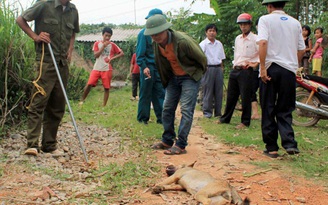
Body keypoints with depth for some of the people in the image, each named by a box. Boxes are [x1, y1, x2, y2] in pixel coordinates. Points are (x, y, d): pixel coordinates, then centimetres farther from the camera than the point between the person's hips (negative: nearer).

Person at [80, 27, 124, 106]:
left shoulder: (112, 45, 2)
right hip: (97, 68, 0)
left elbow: (122, 53, 1)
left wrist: (113, 58, -11)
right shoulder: (97, 43, 5)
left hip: (107, 69, 0)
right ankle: (82, 100, 8)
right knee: (89, 84, -10)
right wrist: (103, 46, -13)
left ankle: (104, 105, 7)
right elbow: (95, 55, -5)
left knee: (106, 88, 0)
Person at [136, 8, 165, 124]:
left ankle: (161, 118, 11)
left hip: (158, 68, 6)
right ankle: (142, 118, 14)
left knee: (160, 93, 5)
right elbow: (140, 53, -13)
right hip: (148, 68, -6)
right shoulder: (144, 33, -8)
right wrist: (144, 67, -23)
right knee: (145, 94, 3)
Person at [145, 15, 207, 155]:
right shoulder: (157, 43, -8)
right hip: (173, 77, 7)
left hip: (190, 77, -7)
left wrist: (198, 74, 3)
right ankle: (167, 141, 18)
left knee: (186, 110, -11)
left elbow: (201, 58, -14)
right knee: (167, 108, 7)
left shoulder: (182, 41, -30)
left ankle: (181, 145, -9)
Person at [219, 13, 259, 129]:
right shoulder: (237, 39, 14)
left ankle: (245, 122, 9)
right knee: (231, 96, 14)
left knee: (245, 98, -1)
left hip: (246, 71, -7)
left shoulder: (255, 39, -8)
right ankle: (225, 118, 25)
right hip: (235, 70, 7)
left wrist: (256, 63, -13)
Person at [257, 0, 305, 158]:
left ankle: (271, 148, 8)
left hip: (271, 68, -3)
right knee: (285, 110, 9)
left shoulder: (265, 19, 0)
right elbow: (301, 49, 11)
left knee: (268, 110, 5)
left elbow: (263, 42, -15)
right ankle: (289, 143, -8)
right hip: (289, 69, 3)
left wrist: (262, 67, -16)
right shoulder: (295, 23, 12)